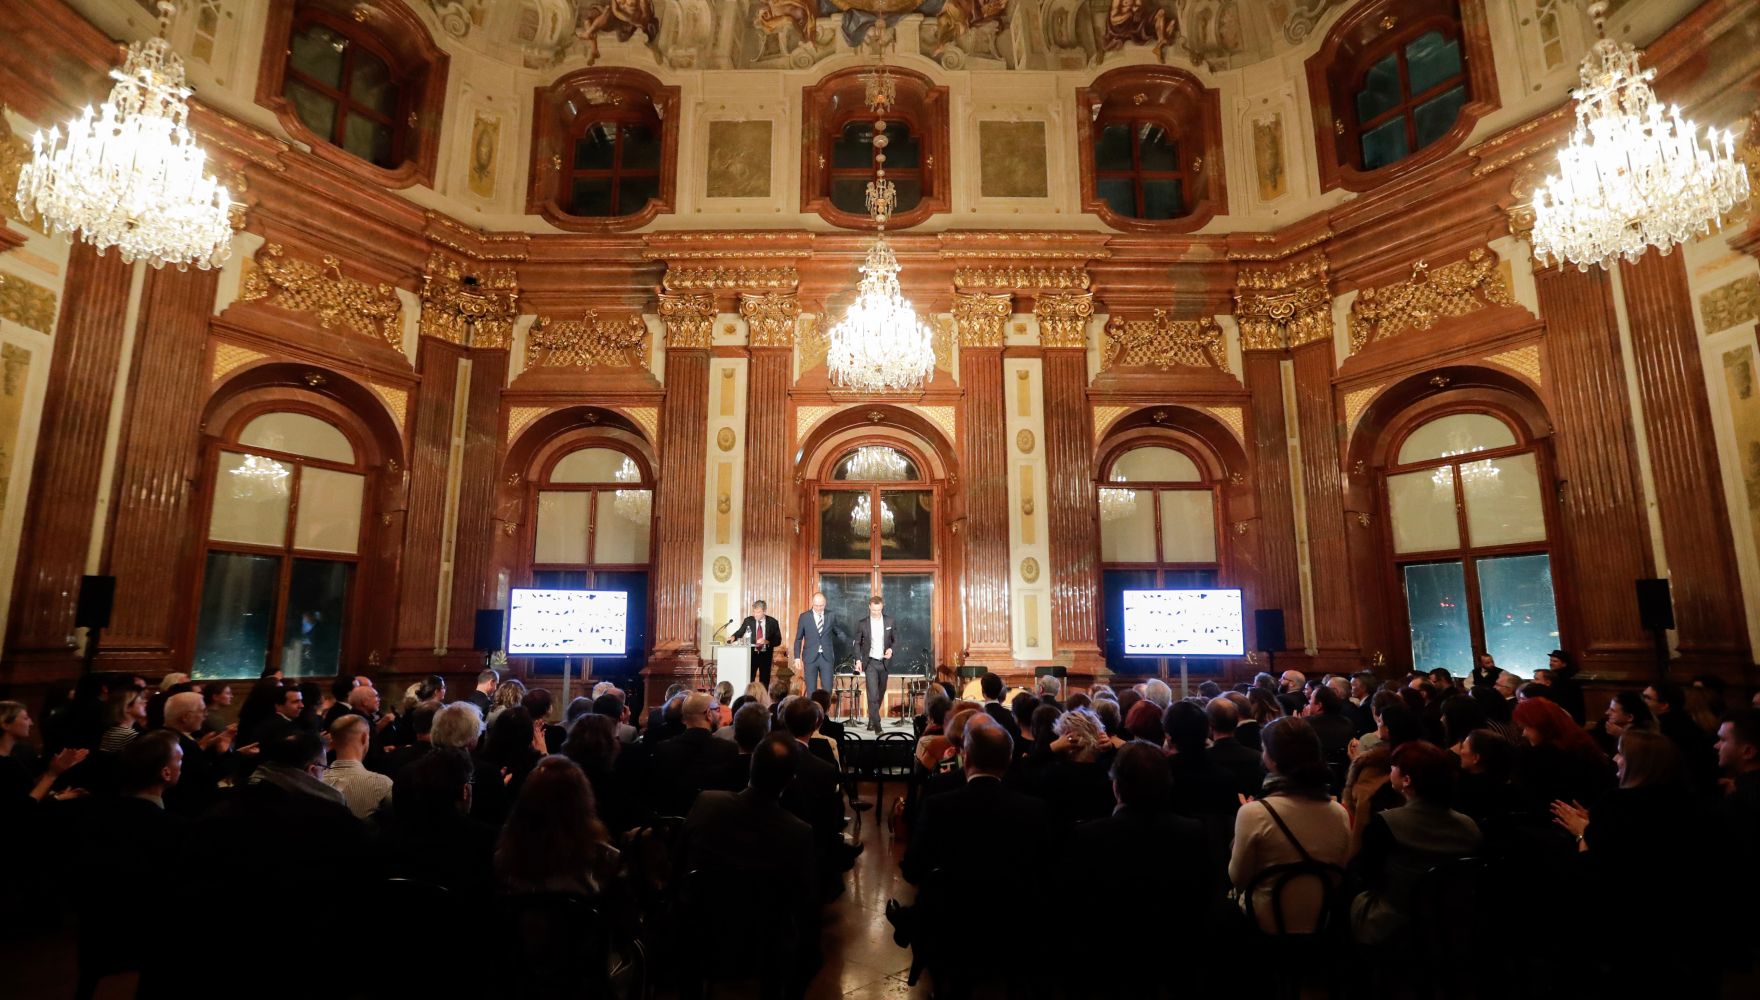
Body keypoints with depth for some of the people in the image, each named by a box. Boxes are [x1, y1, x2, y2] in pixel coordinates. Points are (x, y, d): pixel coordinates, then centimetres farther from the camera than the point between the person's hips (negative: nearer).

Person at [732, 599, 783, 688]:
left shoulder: (773, 622, -5)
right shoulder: (748, 620, -4)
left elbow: (778, 641, -3)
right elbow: (740, 632, 9)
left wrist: (766, 641, -20)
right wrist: (734, 637, -12)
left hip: (766, 655, 0)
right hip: (752, 653, 0)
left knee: (764, 680, 7)